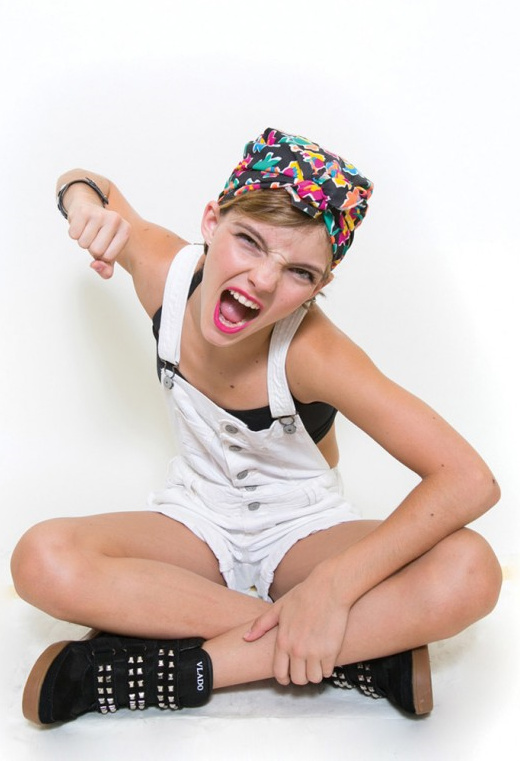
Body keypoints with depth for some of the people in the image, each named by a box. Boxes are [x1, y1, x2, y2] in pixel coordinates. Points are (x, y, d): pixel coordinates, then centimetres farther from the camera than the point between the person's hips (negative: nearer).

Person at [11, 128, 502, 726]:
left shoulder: (310, 353, -30)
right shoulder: (166, 270, -18)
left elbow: (470, 481, -33)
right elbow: (87, 184, 4)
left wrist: (333, 586, -39)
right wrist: (84, 199, -21)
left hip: (303, 531, -3)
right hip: (196, 524, 3)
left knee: (469, 573, -32)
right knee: (42, 562, -29)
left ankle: (185, 669, -28)